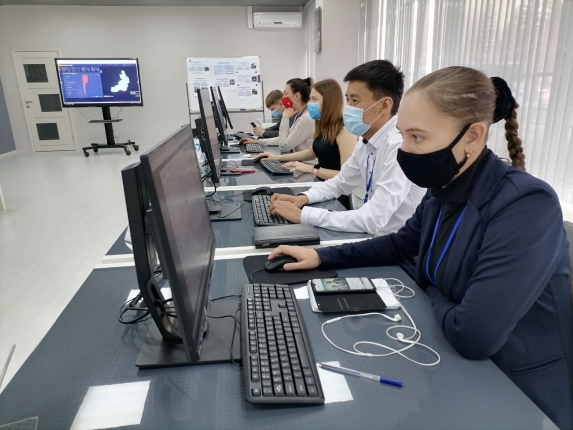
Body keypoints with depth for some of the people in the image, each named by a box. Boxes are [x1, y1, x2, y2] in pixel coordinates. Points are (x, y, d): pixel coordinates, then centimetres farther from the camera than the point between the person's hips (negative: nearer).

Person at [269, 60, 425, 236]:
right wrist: (303, 198, -4)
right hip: (373, 236, 7)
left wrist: (302, 214, -24)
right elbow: (340, 183, 15)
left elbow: (373, 221, -29)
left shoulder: (401, 146, -25)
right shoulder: (367, 142, 1)